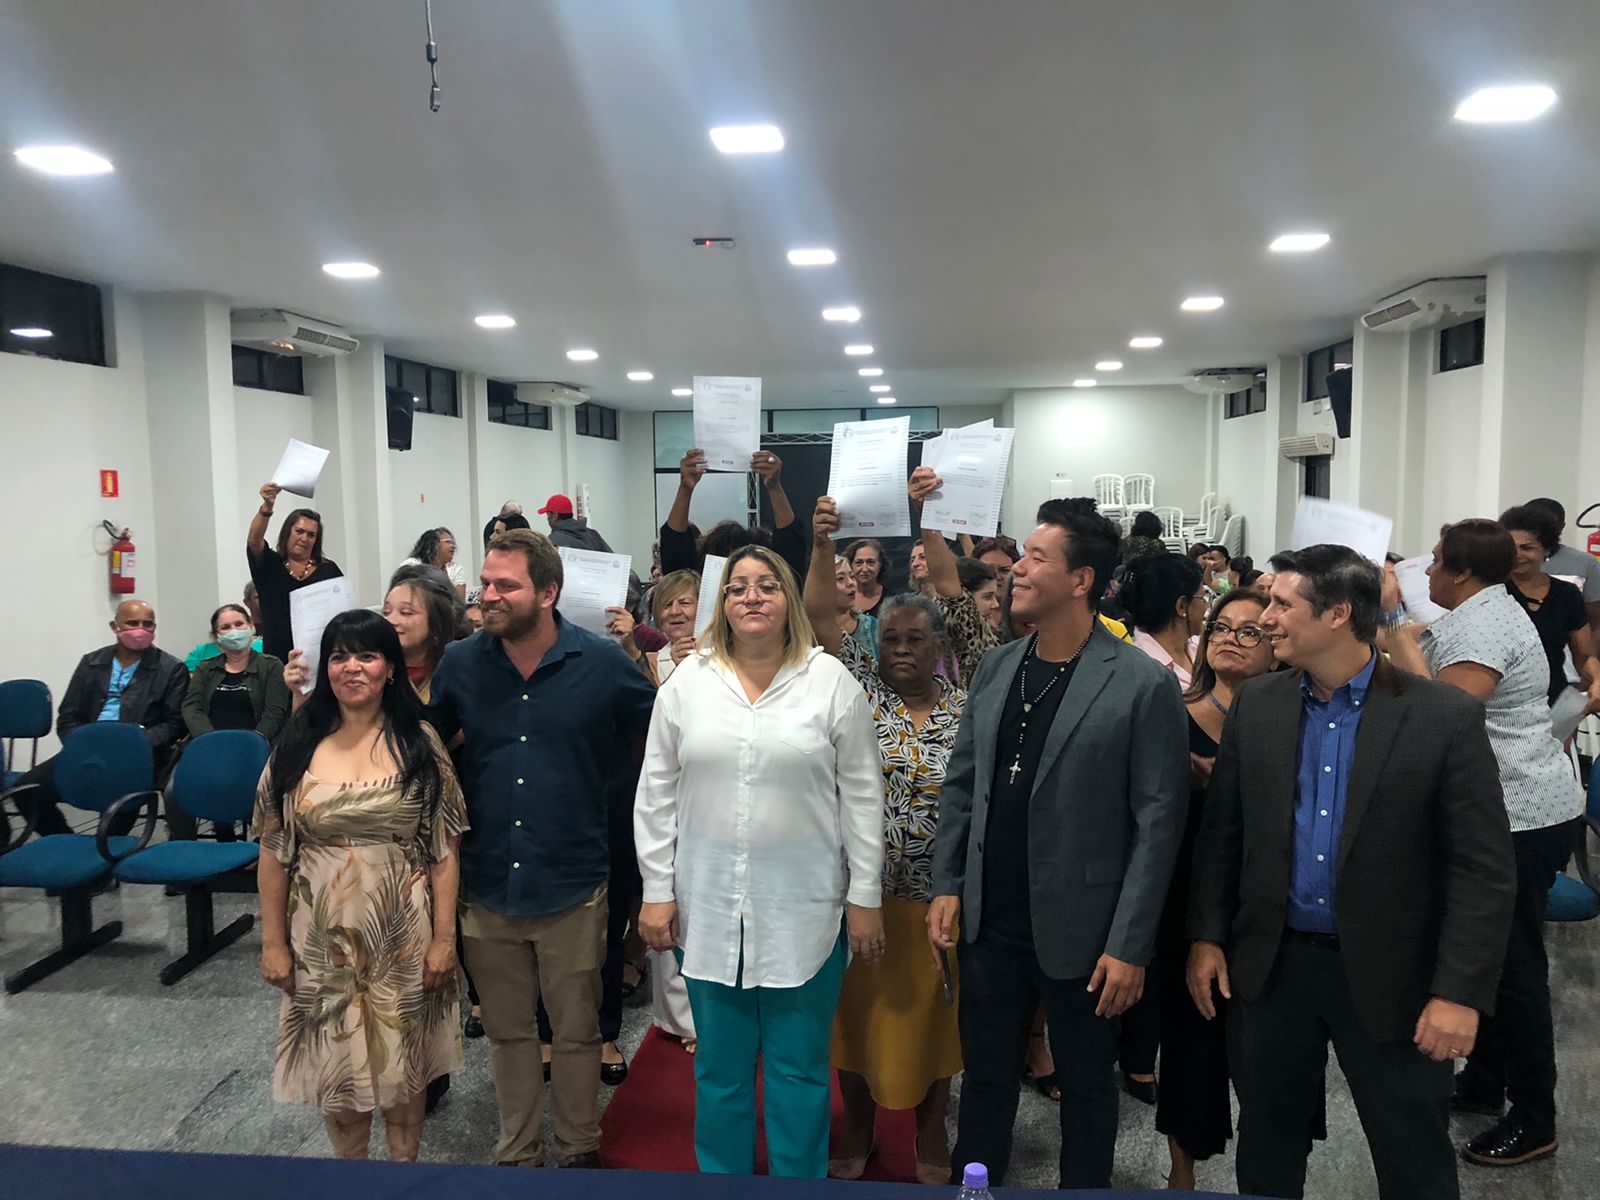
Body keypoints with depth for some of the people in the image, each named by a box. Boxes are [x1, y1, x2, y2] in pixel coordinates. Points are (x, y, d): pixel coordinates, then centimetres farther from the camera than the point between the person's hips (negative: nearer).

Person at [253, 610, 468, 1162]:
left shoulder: (419, 742, -5)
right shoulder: (298, 746, -2)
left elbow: (444, 850, -5)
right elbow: (274, 852, 2)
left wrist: (444, 937, -7)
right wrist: (273, 941, 0)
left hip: (403, 936, -1)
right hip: (323, 938, 1)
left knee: (403, 1058, 14)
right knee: (335, 1059, 14)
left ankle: (405, 1158, 36)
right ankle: (348, 1161, 37)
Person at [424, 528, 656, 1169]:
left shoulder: (603, 663, -8)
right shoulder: (460, 663, -2)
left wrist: (602, 785, 1)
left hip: (571, 887, -2)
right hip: (487, 886, 2)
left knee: (576, 1032, 13)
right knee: (507, 1032, 18)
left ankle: (578, 1150, 34)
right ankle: (517, 1152, 36)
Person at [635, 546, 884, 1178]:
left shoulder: (831, 681, -3)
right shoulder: (687, 681, 2)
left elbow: (861, 797, -1)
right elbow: (657, 794, 5)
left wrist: (865, 896, -2)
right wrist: (657, 890, 2)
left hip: (804, 907, -1)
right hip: (708, 905, 2)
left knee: (800, 1067, 10)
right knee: (720, 1067, 15)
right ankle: (721, 1175, 34)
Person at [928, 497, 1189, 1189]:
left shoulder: (1143, 685, -13)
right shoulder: (996, 668, 4)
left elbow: (1158, 821, -12)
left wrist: (1129, 947, -13)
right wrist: (947, 886, 3)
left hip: (1080, 935, -4)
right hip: (990, 925, 5)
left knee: (1086, 1089, 15)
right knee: (985, 1078, 18)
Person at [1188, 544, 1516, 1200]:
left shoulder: (1446, 718, -11)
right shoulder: (1255, 705, 1)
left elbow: (1483, 869, -11)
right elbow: (1221, 831, 6)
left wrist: (1460, 992, -15)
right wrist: (1207, 935, 1)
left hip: (1389, 977, -3)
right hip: (1271, 966, 3)